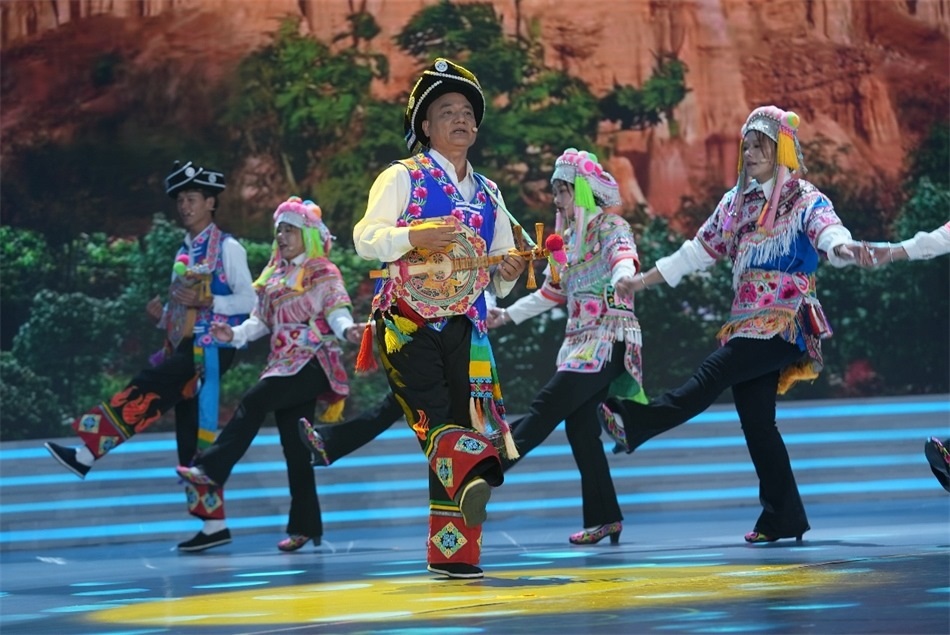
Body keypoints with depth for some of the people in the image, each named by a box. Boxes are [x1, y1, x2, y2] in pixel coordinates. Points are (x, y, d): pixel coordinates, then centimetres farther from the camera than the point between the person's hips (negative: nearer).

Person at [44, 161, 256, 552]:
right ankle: (213, 525, 6)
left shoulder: (227, 248, -2)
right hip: (185, 349, 8)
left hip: (211, 349, -8)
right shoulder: (183, 255, 21)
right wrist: (163, 314, 4)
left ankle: (87, 453, -30)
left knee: (147, 388, -25)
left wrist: (206, 302, -21)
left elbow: (249, 302, -10)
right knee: (192, 438, 4)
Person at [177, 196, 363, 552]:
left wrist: (346, 329, -34)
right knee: (294, 446, 4)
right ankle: (304, 526, 5)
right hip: (285, 364, 7)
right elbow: (262, 321, 18)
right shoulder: (275, 275, 18)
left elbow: (336, 310, -13)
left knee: (254, 402, -24)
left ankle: (212, 469, -22)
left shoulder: (323, 273, -1)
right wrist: (236, 334, 0)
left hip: (312, 362, -7)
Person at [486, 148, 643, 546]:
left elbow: (623, 254, -28)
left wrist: (623, 275, -51)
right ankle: (604, 518, 4)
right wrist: (509, 315, 23)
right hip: (579, 341, 8)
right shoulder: (567, 238, 19)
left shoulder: (611, 227, -5)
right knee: (579, 424, 1)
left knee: (547, 407, -15)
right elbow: (552, 293, 28)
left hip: (608, 340, -8)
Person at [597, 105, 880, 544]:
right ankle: (784, 517, 2)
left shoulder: (805, 201, -3)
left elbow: (828, 230, -24)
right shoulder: (736, 202, 16)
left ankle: (634, 425, -25)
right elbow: (700, 249, 24)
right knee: (755, 420, 1)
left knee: (713, 373, -21)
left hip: (785, 324, -7)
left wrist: (845, 250, -48)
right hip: (746, 324, 7)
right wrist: (645, 279, 24)